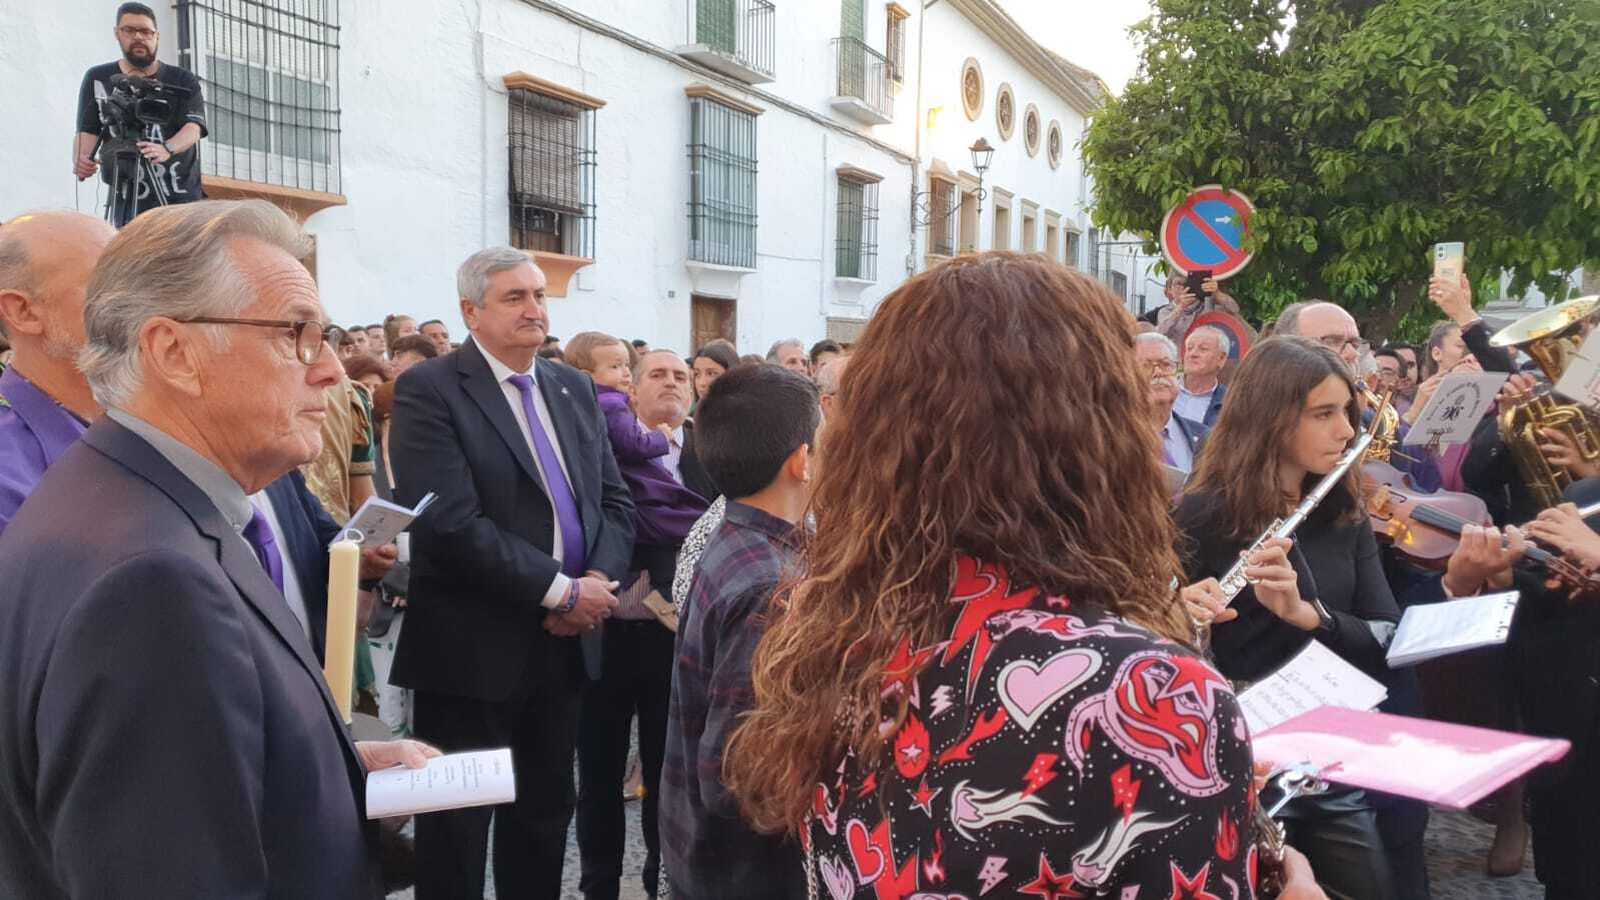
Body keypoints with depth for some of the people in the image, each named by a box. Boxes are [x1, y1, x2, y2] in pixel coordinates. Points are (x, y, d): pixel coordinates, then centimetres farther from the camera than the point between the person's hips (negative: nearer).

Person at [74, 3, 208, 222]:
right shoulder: (98, 79, 13)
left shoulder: (183, 81, 7)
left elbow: (194, 127, -7)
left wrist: (167, 149, -29)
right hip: (126, 199, 2)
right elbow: (87, 130, 8)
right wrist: (80, 159, -16)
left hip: (179, 198, -1)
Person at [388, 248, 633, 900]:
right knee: (459, 825, 9)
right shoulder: (429, 391, -11)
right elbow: (452, 523, -21)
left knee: (547, 812, 18)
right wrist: (563, 591, -19)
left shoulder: (574, 389, 11)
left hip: (565, 642, 6)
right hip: (473, 649, -6)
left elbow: (615, 501, 10)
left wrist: (600, 580, -10)